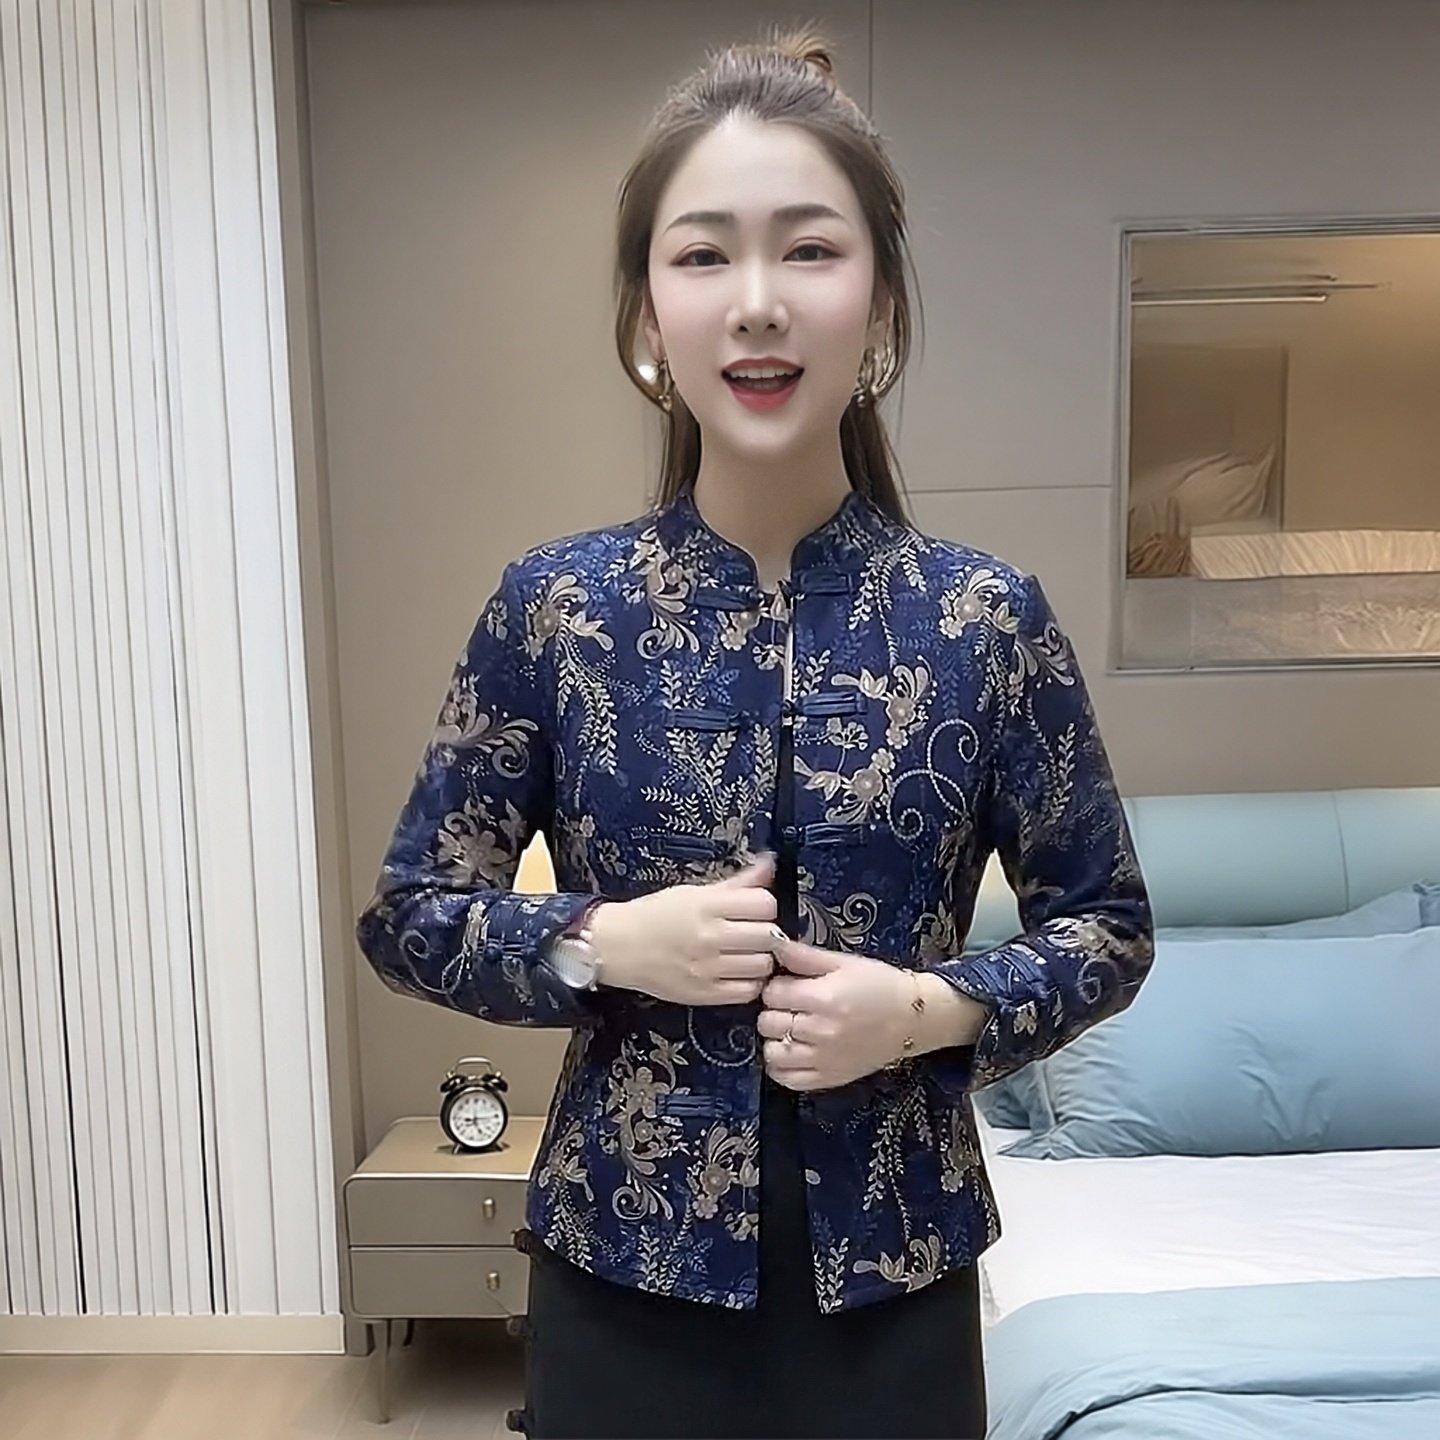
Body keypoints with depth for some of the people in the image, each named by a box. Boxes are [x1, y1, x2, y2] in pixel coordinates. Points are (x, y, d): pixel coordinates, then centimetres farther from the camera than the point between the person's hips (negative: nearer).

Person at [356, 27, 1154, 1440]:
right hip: (623, 1269, 0)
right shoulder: (552, 605, -10)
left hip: (891, 1272, 1)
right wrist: (605, 944, -18)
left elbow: (1105, 922, 0)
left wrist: (932, 1010, -17)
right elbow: (407, 914, -1)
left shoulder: (986, 616, -10)